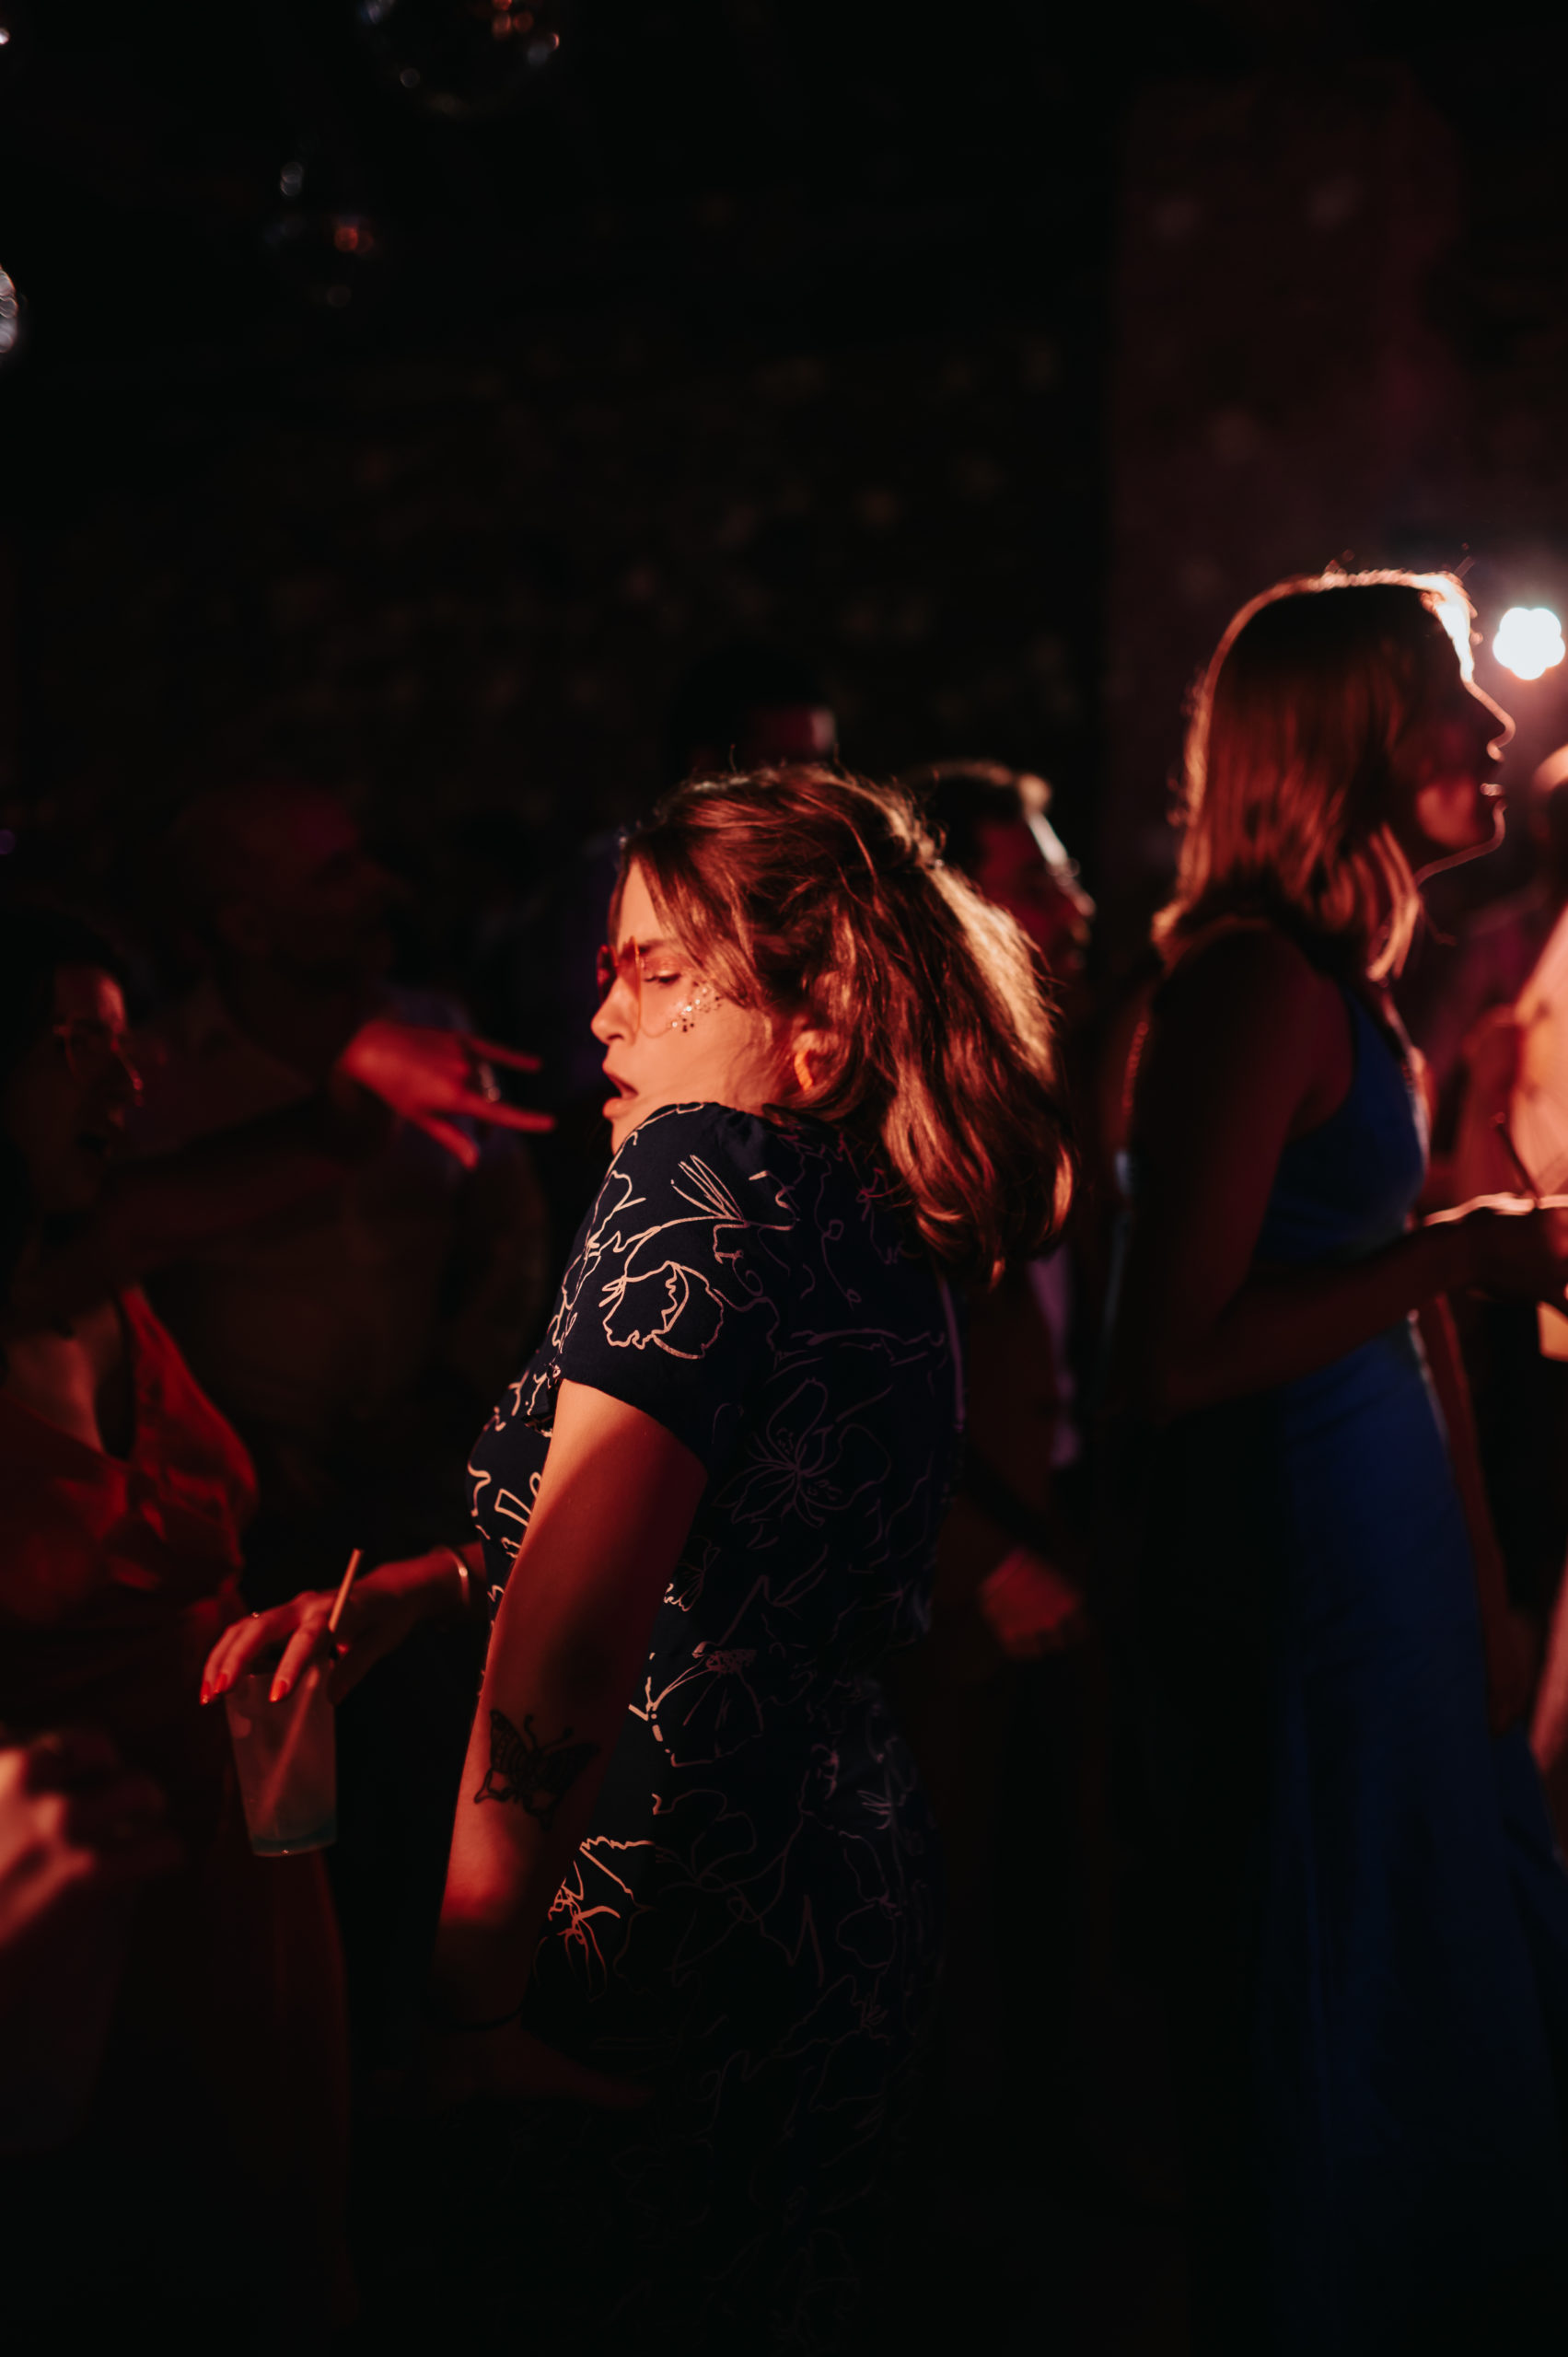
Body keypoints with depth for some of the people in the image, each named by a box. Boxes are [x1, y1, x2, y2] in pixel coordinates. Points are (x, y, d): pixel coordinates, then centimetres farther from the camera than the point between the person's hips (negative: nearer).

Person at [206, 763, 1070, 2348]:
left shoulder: (701, 1166, -19)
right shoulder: (891, 1239, 7)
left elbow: (572, 1631, -28)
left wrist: (473, 2004, -20)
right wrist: (391, 1595, 7)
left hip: (684, 1958, -8)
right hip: (859, 1905, 8)